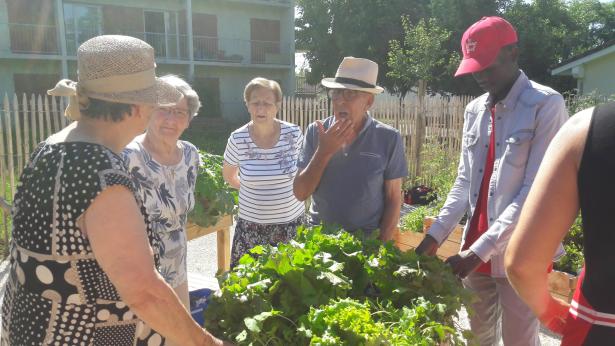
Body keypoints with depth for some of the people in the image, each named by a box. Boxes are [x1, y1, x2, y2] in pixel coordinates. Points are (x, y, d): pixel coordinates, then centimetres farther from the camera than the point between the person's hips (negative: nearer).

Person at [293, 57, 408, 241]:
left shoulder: (388, 139, -11)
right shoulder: (315, 132, -7)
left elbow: (393, 199, -5)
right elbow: (300, 193, -9)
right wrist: (324, 152, -19)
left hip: (367, 240, -1)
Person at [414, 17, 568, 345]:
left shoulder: (546, 105, -9)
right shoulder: (474, 110, 9)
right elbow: (464, 183, 9)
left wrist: (481, 250, -20)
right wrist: (435, 235, -3)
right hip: (475, 250, 6)